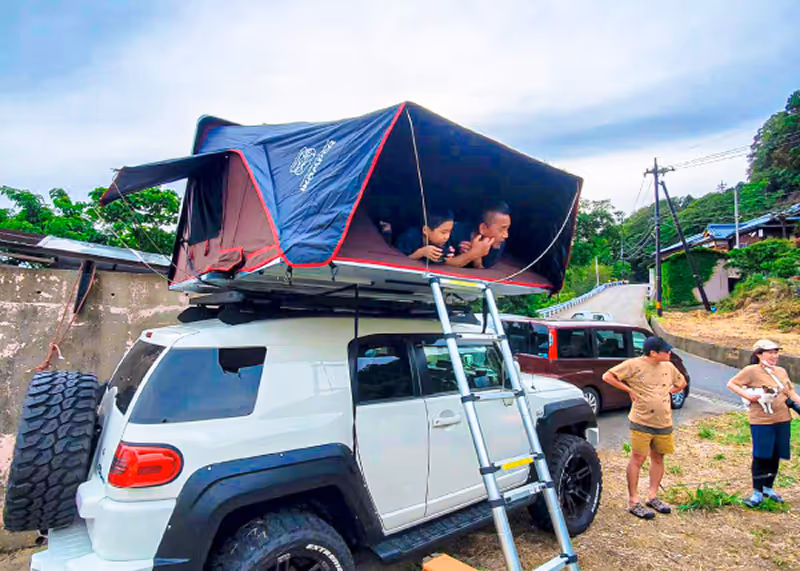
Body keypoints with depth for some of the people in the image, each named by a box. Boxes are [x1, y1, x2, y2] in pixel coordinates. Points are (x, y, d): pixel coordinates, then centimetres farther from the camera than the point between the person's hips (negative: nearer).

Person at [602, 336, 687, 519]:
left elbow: (682, 383, 25)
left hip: (664, 423, 6)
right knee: (637, 459, -2)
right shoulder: (634, 365, -12)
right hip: (641, 422, -6)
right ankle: (633, 501, 6)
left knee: (658, 458, 14)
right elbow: (607, 376, -11)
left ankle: (653, 496, 29)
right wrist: (629, 390, -11)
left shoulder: (669, 367, 6)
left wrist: (668, 391, 8)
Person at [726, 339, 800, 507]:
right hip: (761, 422, -6)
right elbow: (731, 384, -6)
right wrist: (746, 395, -18)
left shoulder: (781, 371, 9)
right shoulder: (752, 370, -9)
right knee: (761, 457, -1)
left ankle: (768, 488, 31)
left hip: (782, 420, 6)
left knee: (775, 456, 14)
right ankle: (757, 493, 10)